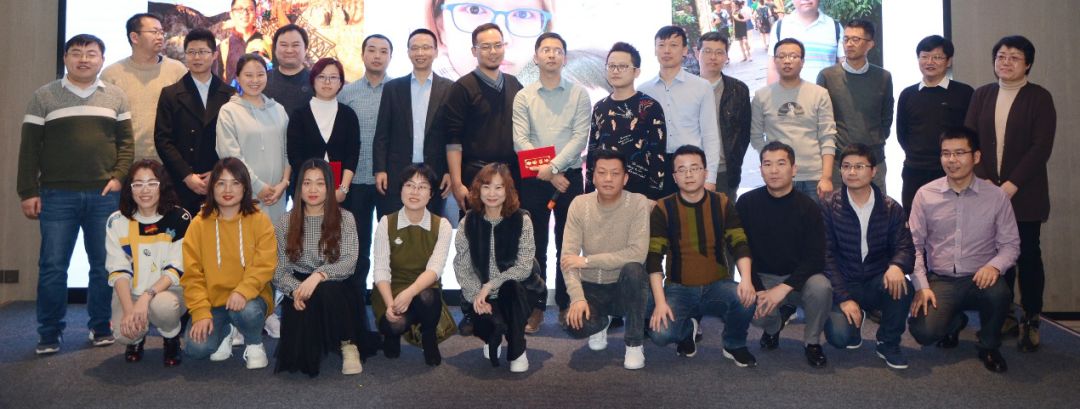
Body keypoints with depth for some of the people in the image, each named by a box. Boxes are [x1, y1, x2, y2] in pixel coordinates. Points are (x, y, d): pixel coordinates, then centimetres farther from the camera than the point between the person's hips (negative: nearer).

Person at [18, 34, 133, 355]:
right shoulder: (44, 96, 5)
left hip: (104, 195, 1)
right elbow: (29, 147, 3)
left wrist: (119, 177, -6)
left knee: (104, 265, 5)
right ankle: (50, 333, 12)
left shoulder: (116, 97, 9)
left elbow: (126, 142, 8)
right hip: (57, 195, -1)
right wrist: (28, 191, -3)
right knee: (52, 266, 1)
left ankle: (101, 328, 17)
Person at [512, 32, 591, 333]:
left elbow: (580, 137, -5)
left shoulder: (579, 94, 4)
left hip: (569, 176, 0)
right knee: (535, 246, 4)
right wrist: (549, 175, -11)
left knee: (567, 245, 5)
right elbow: (520, 141, -3)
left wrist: (553, 166, -16)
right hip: (533, 179, 1)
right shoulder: (523, 97, 5)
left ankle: (566, 305, 15)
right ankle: (536, 308, 12)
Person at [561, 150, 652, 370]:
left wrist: (587, 261, -24)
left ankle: (635, 343, -14)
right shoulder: (579, 204, -7)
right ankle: (601, 321, 13)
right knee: (575, 324, -28)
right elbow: (568, 257, -11)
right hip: (591, 287, 2)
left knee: (632, 269, -36)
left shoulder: (638, 203, -15)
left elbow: (637, 253, -26)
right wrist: (578, 297, -26)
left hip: (627, 287, -1)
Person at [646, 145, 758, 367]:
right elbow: (654, 257, -9)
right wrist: (660, 301, -20)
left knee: (746, 299, -31)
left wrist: (746, 278, -26)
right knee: (660, 333, -27)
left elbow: (739, 244, -6)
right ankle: (689, 328, 12)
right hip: (679, 288, -1)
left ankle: (734, 345, 3)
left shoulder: (722, 204, 1)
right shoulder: (663, 209, -5)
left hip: (717, 286, 1)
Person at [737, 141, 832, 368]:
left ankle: (812, 341, -1)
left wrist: (783, 288, -25)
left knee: (821, 288, -33)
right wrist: (758, 290, -18)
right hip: (762, 277, 1)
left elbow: (816, 258, -13)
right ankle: (775, 322, 11)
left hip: (799, 277, 0)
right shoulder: (747, 203, -7)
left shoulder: (808, 207, -9)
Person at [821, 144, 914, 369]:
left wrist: (897, 265, -32)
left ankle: (888, 343, -5)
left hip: (878, 283, 1)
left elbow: (905, 247, -6)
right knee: (839, 336, -26)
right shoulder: (829, 208, -5)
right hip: (843, 285, -1)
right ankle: (856, 316, 15)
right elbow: (827, 256, -8)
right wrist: (844, 298, -17)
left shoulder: (891, 209, 0)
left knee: (901, 285, -34)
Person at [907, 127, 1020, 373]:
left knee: (999, 293, -36)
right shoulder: (925, 195, 0)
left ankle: (988, 346, -1)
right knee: (923, 332, -23)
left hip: (979, 279, 0)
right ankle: (955, 321, 19)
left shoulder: (996, 196, 0)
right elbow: (914, 244, 1)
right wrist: (921, 286, -10)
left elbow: (1010, 244, 3)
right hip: (939, 280, 0)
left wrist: (995, 265, -19)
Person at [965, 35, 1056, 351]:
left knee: (1028, 256, 4)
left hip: (1024, 194, -2)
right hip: (987, 192, 2)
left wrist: (1011, 185, -16)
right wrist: (983, 181, -8)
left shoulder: (1039, 97, -1)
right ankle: (1002, 317, 17)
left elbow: (1041, 147, -9)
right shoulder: (982, 95, 9)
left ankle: (1031, 322, 15)